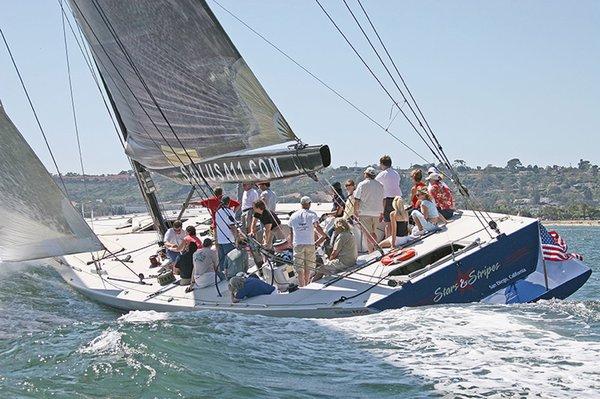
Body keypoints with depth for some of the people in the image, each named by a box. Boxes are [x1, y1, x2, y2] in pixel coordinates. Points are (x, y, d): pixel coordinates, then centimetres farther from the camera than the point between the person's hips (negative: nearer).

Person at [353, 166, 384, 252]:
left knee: (368, 234, -2)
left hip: (365, 213, -4)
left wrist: (356, 212, -2)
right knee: (373, 233, 18)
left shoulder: (362, 184, -6)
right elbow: (383, 200, 11)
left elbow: (356, 200, -9)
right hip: (377, 213, 5)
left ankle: (371, 252, -4)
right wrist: (382, 213, 18)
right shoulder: (380, 185, 7)